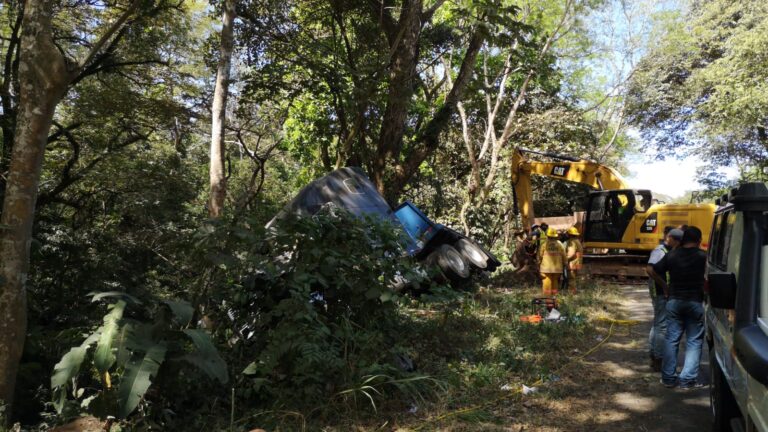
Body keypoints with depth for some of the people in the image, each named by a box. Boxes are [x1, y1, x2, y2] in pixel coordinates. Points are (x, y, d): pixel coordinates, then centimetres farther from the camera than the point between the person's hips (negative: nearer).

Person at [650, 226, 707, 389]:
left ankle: (668, 377, 13)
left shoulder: (672, 254, 2)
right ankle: (687, 380, 3)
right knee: (694, 341, 6)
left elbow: (655, 272, 6)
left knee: (671, 339, 9)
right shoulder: (702, 256, -6)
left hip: (674, 301, 3)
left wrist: (664, 286, 19)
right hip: (694, 302, -3)